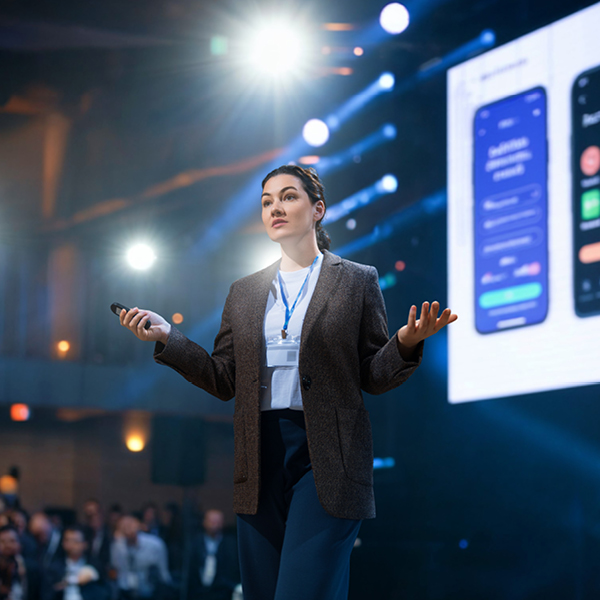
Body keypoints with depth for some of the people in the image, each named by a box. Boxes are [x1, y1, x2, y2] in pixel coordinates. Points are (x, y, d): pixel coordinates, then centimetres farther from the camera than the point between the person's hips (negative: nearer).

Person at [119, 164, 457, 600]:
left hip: (324, 457, -4)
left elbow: (375, 377, 4)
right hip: (260, 458, 4)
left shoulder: (357, 281, 7)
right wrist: (166, 337, 2)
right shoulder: (244, 292, 18)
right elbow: (223, 381, 13)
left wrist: (406, 344, -16)